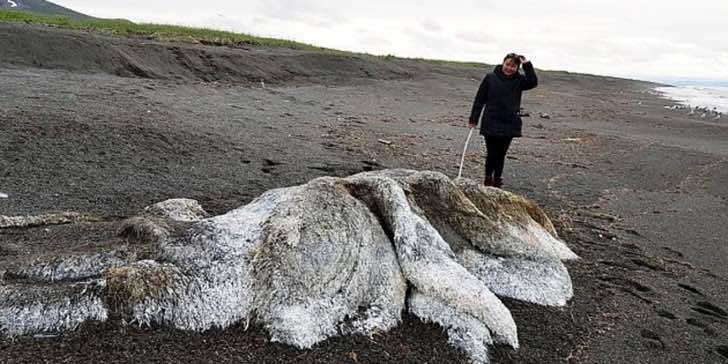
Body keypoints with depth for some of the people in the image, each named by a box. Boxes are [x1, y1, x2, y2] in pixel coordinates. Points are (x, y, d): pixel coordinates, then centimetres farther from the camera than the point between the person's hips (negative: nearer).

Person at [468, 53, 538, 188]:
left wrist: (527, 65, -15)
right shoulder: (490, 78, -1)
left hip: (510, 125, 2)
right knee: (491, 153, -1)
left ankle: (497, 180, 21)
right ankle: (488, 178, 17)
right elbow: (479, 99, 0)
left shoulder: (518, 80, 5)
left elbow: (533, 82, -13)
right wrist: (473, 119, -2)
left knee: (501, 154, 9)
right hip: (491, 124, -2)